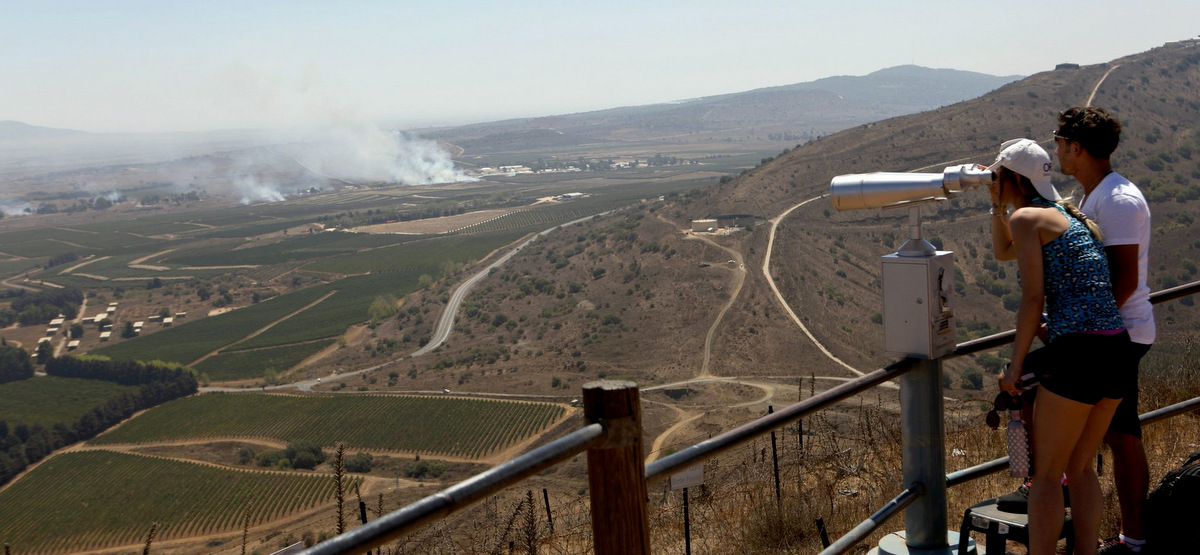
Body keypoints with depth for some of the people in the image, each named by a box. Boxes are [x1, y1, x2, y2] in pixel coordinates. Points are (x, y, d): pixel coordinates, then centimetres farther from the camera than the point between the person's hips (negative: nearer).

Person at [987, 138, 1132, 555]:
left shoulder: (1026, 217, -4)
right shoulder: (1074, 218, 22)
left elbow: (1033, 298, -12)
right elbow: (1003, 252, 37)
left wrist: (1015, 365, -6)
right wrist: (997, 204, 25)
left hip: (1078, 354, -8)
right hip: (1118, 351, 9)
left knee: (1046, 473, 3)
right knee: (1080, 468, 19)